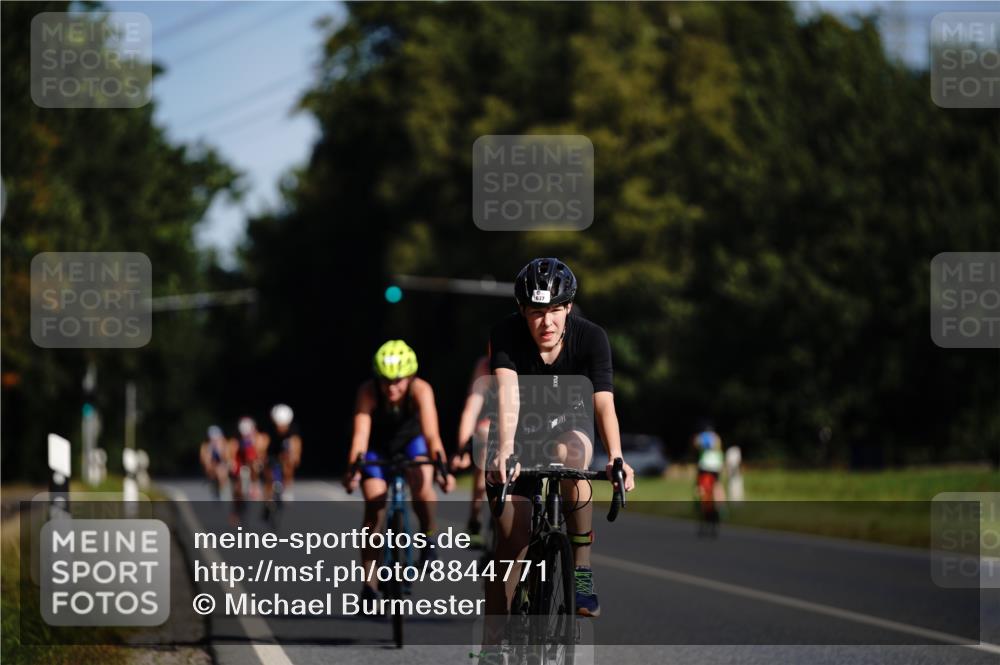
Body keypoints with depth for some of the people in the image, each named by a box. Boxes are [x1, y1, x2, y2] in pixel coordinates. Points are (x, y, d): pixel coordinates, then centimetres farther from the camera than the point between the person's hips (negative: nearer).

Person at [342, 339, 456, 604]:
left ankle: (428, 538, 0)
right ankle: (370, 583, -3)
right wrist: (353, 469, -55)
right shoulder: (368, 392, -32)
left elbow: (431, 435, -41)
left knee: (423, 487, -29)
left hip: (411, 440, 0)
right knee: (374, 509, -11)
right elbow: (360, 434, -40)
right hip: (378, 447, 0)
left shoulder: (420, 390, -32)